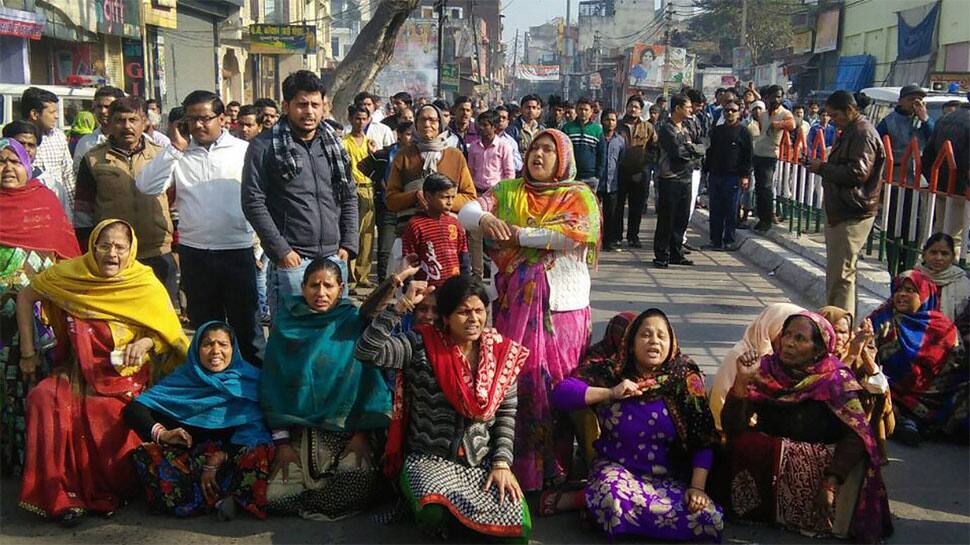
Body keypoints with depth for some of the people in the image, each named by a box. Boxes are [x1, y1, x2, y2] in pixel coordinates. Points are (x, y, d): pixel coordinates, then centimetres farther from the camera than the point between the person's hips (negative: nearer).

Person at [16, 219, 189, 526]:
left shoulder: (147, 286, -4)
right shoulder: (69, 273, 0)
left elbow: (169, 332, 3)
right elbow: (26, 297, 13)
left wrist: (146, 342, -19)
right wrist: (28, 352, 10)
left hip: (127, 376, -2)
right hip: (78, 372, 3)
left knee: (110, 413, -33)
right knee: (44, 400, -28)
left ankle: (107, 494, -9)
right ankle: (63, 495, -17)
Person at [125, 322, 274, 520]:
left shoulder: (249, 379, 4)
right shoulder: (183, 377, 9)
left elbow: (253, 426, -9)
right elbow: (134, 409, -1)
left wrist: (220, 457, -22)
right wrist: (161, 433, -21)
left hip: (232, 454, -3)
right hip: (188, 455, 3)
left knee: (258, 455, -34)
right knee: (145, 455, -25)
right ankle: (219, 497, -22)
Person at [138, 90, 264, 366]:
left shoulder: (244, 151, -1)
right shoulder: (179, 154, 4)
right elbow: (147, 186, -8)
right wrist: (175, 148, -10)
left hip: (238, 250, -2)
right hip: (194, 253, 3)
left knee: (247, 325, 6)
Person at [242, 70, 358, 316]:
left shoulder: (333, 144, 12)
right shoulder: (264, 146, -4)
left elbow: (349, 198, 16)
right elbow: (253, 203, -8)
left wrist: (348, 244, 5)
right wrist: (281, 250, -12)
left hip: (333, 258, 5)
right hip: (291, 261, -5)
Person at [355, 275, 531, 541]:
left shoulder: (501, 352, 3)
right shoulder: (421, 346, -8)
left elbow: (507, 412, 7)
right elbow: (366, 351, -21)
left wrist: (502, 463, -3)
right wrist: (403, 305, -23)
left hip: (483, 461, 4)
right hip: (429, 459, -3)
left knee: (518, 524, -18)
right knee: (435, 514, -34)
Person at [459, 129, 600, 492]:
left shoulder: (579, 196, 3)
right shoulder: (509, 191, 13)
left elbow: (575, 233, -16)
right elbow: (466, 211, 2)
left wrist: (519, 234, -12)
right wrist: (483, 218, -22)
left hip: (560, 304, -3)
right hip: (514, 302, 3)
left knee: (556, 379, -2)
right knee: (513, 377, 3)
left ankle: (555, 467, 9)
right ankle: (516, 461, 13)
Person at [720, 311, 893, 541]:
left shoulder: (836, 379, -7)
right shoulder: (766, 369, -3)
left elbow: (856, 436, -16)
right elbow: (732, 428, -8)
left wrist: (831, 483, -27)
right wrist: (742, 380, -22)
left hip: (818, 466, -1)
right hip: (761, 462, 1)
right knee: (741, 444, -27)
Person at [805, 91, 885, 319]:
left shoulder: (863, 134, -14)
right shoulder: (851, 131, 19)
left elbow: (857, 173, -22)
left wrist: (823, 168, -12)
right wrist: (823, 167, 9)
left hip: (852, 216, -11)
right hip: (840, 211, 11)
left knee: (841, 273, -10)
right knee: (835, 270, 16)